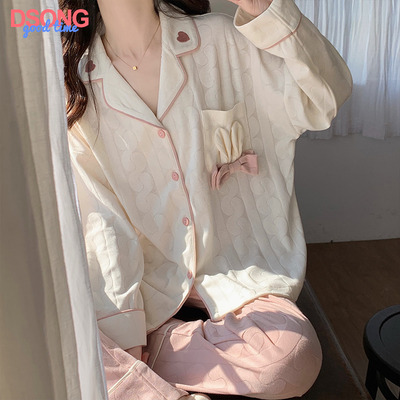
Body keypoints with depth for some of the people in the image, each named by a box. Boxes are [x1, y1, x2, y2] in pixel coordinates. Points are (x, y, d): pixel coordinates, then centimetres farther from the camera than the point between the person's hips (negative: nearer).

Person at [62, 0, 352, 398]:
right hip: (147, 275, 0)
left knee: (295, 355, -25)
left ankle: (152, 345, -5)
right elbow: (101, 219, -7)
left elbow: (324, 100, -8)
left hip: (234, 264, 1)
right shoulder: (75, 85, -2)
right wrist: (120, 332, -13)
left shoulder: (220, 41, -2)